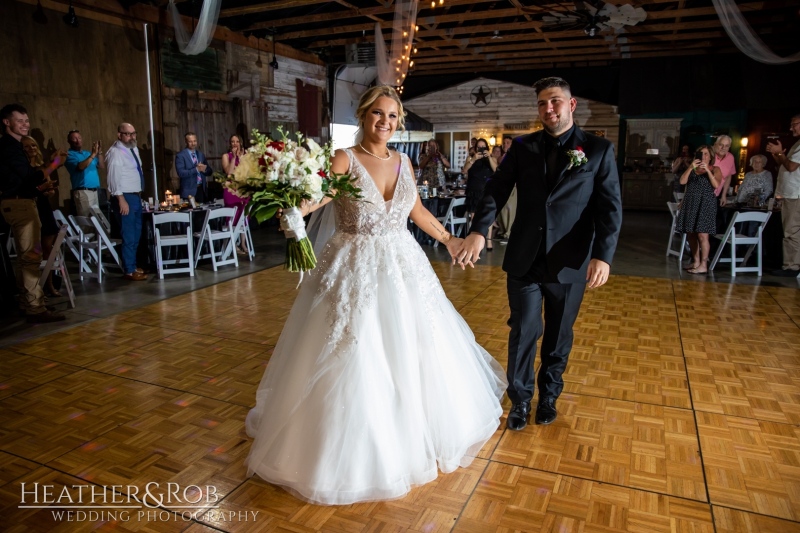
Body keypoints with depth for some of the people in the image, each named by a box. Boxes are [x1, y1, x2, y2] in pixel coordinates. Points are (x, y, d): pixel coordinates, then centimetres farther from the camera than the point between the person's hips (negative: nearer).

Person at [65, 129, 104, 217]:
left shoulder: (88, 153, 18)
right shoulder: (69, 155, -1)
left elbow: (102, 166, 11)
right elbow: (80, 167, -19)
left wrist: (99, 152, -1)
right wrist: (93, 154, -22)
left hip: (94, 191, 7)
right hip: (83, 192, -7)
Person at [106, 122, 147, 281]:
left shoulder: (134, 149, 13)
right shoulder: (116, 152, -14)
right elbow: (114, 177, -19)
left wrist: (138, 194, 16)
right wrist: (122, 200, -23)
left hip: (136, 196, 9)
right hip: (125, 197, -9)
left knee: (136, 234, 16)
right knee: (129, 235, -5)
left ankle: (132, 266, 27)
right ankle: (129, 271, 3)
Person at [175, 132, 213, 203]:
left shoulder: (201, 154, 13)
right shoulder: (180, 155, -4)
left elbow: (210, 172, 13)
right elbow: (181, 173, -16)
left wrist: (204, 169, -9)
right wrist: (196, 169, -21)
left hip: (202, 190, 5)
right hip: (189, 192, -5)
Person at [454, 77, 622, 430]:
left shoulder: (599, 150, 1)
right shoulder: (523, 147, 4)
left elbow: (610, 207, -5)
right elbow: (496, 191, -5)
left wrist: (603, 255, -18)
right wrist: (478, 231, -21)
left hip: (570, 264, 0)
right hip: (525, 259, 1)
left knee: (559, 335, 15)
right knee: (523, 332, 7)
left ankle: (549, 395, 37)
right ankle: (520, 400, 27)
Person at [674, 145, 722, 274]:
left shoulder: (715, 169, 4)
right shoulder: (692, 169, 15)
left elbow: (716, 185, -12)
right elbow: (682, 181, -1)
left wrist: (707, 170, -16)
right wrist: (691, 167, -10)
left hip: (705, 204, -5)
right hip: (690, 203, 5)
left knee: (702, 235, -12)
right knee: (691, 234, 7)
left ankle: (703, 265, -11)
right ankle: (696, 261, 18)